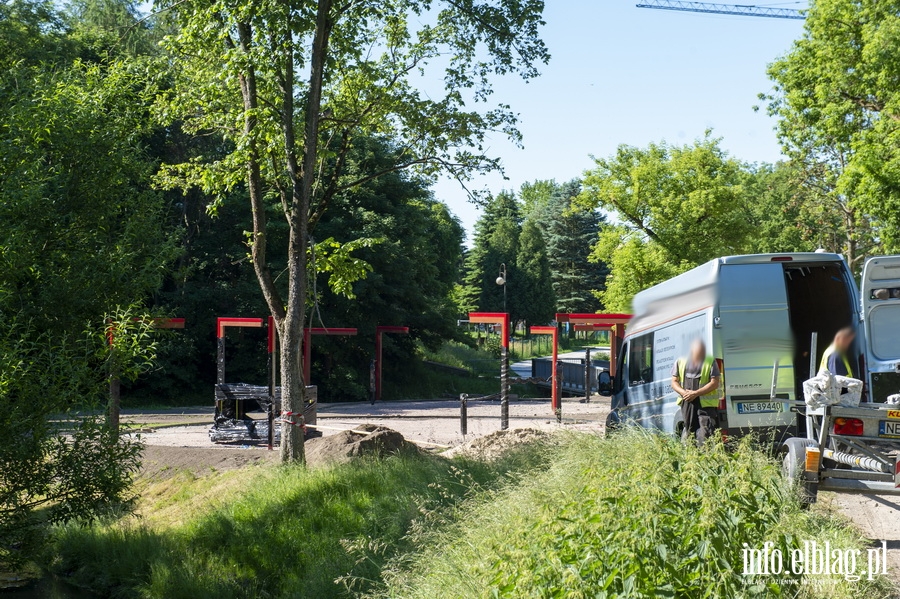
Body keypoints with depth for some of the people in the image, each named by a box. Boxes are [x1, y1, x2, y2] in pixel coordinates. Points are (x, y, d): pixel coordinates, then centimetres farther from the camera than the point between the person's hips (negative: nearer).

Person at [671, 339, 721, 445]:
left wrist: (695, 393, -14)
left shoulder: (710, 362, 3)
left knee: (705, 435, -13)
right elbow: (674, 382, 12)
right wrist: (683, 393, -10)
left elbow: (714, 383, -5)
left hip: (706, 404, -3)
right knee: (689, 431, 11)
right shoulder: (680, 362, 12)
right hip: (687, 403, 3)